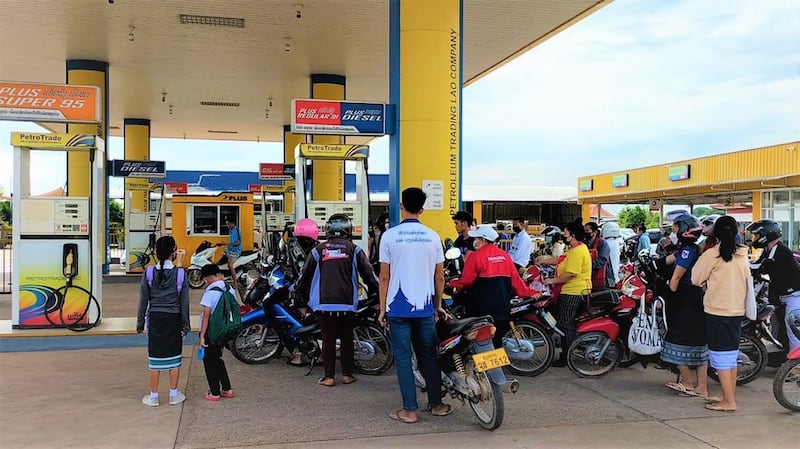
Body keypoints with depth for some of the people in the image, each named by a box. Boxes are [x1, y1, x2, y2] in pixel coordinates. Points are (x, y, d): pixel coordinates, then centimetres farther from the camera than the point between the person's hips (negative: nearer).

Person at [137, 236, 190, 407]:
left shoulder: (149, 273, -5)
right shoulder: (180, 274, -8)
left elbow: (143, 301, -1)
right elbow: (184, 302, -4)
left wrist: (140, 323, 9)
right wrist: (185, 325, 3)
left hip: (155, 318, 1)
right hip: (174, 319, -1)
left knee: (155, 357, 8)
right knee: (174, 357, 10)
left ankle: (153, 396, 17)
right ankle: (174, 394, 18)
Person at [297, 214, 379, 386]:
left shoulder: (318, 250, 5)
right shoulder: (354, 250, 3)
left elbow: (305, 275, 12)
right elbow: (369, 273, 3)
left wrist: (299, 292, 29)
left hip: (324, 303, 0)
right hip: (347, 303, 0)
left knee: (328, 339, 6)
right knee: (347, 338, 12)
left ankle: (329, 377, 10)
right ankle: (347, 374, 16)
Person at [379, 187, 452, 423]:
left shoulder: (390, 235, -6)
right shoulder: (432, 236, 2)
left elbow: (384, 277, -5)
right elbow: (439, 276, 6)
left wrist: (382, 308, 3)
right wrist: (438, 305, 18)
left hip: (398, 307, -3)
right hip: (425, 307, 3)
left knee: (403, 358, 3)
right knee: (429, 356, 14)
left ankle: (410, 410, 6)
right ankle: (436, 404, 22)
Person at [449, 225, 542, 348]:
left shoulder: (476, 256, -10)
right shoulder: (504, 255, 7)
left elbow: (466, 281, -11)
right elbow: (515, 279, 6)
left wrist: (453, 284, 7)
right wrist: (530, 293, 14)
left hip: (483, 309, -5)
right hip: (503, 308, 5)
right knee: (497, 339, 12)